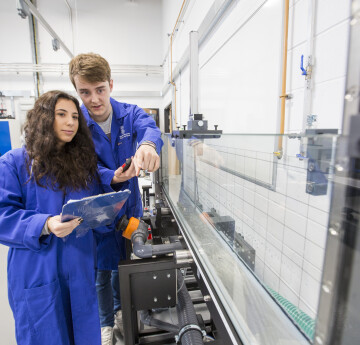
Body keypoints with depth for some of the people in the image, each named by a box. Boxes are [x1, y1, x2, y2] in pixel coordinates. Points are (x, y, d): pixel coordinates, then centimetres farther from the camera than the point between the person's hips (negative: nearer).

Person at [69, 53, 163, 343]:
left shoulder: (130, 113, -9)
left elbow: (149, 127, -31)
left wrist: (148, 144, -55)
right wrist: (111, 178, -38)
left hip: (130, 204, 2)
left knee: (125, 260, 22)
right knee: (101, 268, 14)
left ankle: (121, 308, 52)